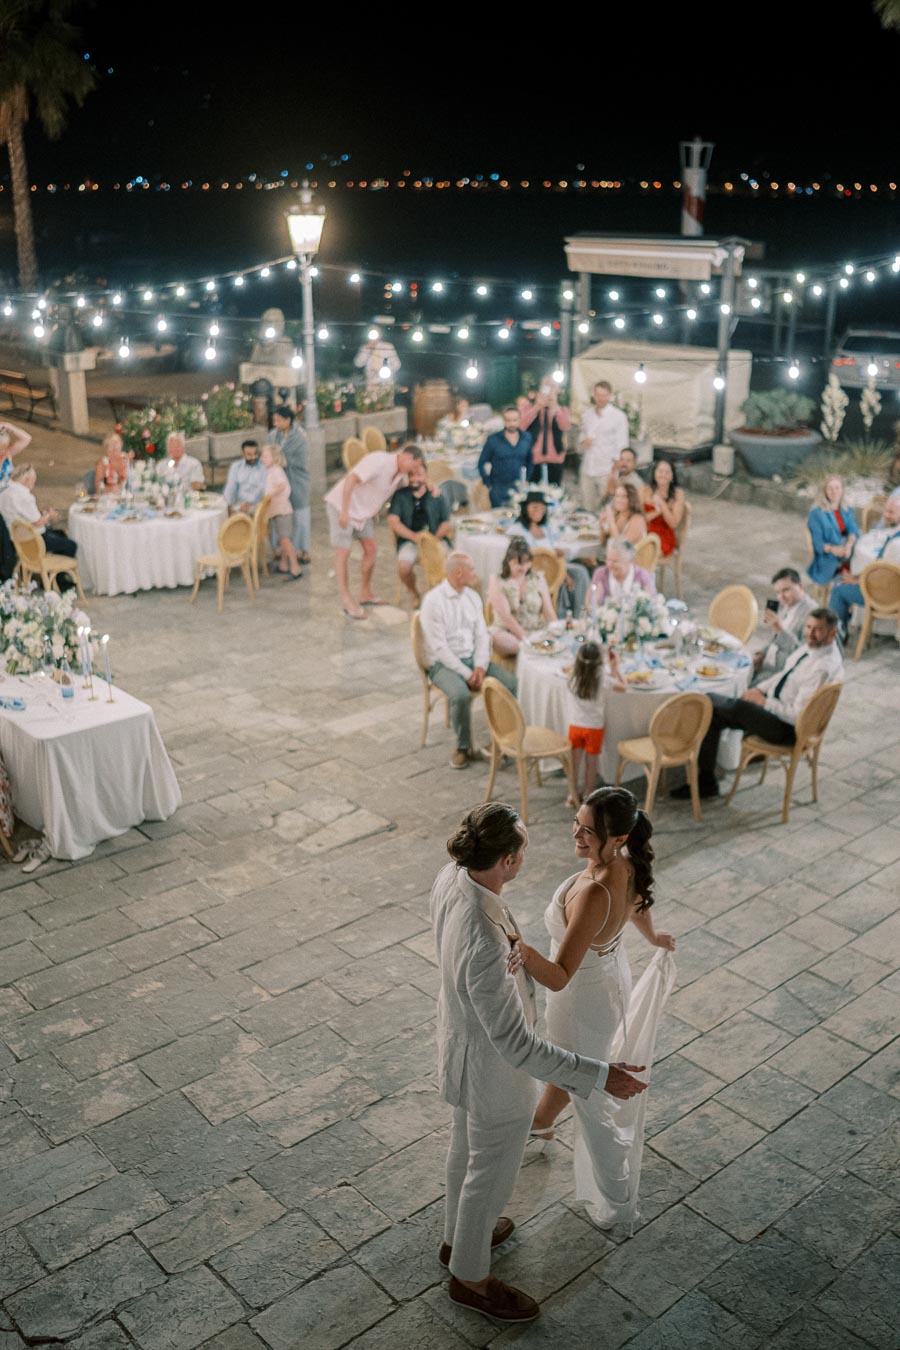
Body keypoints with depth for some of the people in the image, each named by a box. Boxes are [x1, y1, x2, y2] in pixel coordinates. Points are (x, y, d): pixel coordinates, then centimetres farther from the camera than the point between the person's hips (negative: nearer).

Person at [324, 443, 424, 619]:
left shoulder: (400, 471, 1)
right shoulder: (380, 461, -27)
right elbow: (350, 480, -32)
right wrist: (344, 511, -33)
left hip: (363, 510, 9)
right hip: (342, 506, -9)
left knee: (370, 548, 8)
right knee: (343, 554, -6)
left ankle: (365, 595, 21)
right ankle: (348, 603, -2)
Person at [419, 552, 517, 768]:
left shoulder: (473, 596, 7)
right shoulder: (433, 601, -14)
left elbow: (482, 635, 6)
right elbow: (439, 648, -17)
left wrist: (480, 667, -12)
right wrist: (467, 674, -21)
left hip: (472, 659, 6)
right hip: (443, 664, -6)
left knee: (511, 683, -16)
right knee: (461, 695, -35)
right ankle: (463, 748, -11)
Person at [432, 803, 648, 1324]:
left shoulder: (451, 878, -18)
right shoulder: (484, 945, -44)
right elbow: (515, 1045, -36)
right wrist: (599, 1075, -32)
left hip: (464, 1040, 8)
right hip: (496, 1068, -8)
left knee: (468, 1146, 31)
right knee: (492, 1171, 19)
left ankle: (460, 1236, 58)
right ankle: (470, 1276, 45)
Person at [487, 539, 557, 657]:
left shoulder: (538, 579, 12)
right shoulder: (497, 582, 1)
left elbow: (549, 612, 6)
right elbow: (505, 616, -11)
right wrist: (526, 638, -22)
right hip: (509, 634, -2)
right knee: (496, 636, -40)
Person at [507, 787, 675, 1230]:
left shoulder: (593, 894, -42)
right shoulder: (627, 863, -16)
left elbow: (559, 977, -42)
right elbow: (636, 906, 8)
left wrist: (526, 953, -61)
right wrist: (654, 938, 29)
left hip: (583, 998, -8)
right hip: (611, 975, 8)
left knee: (587, 1096, 16)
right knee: (566, 1060, 35)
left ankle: (617, 1203, 37)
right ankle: (542, 1120, 66)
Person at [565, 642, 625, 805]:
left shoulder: (572, 678, -12)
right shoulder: (601, 680, -20)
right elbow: (623, 686, -8)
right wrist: (615, 666, 2)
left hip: (575, 726, 2)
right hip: (594, 727, -2)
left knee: (575, 761, 14)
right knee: (591, 763, 13)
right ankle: (588, 796, 23)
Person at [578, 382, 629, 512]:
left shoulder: (619, 416, -3)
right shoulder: (586, 414, 11)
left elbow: (621, 447, -3)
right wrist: (582, 443, -4)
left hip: (606, 472, -4)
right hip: (587, 471, 4)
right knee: (587, 510, 6)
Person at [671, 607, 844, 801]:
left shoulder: (824, 667, -25)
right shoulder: (812, 645, 3)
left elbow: (797, 716, -25)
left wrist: (763, 700, -16)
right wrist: (759, 689, 3)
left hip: (788, 728, -10)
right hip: (771, 705, 10)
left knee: (710, 705, -18)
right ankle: (706, 781, 3)